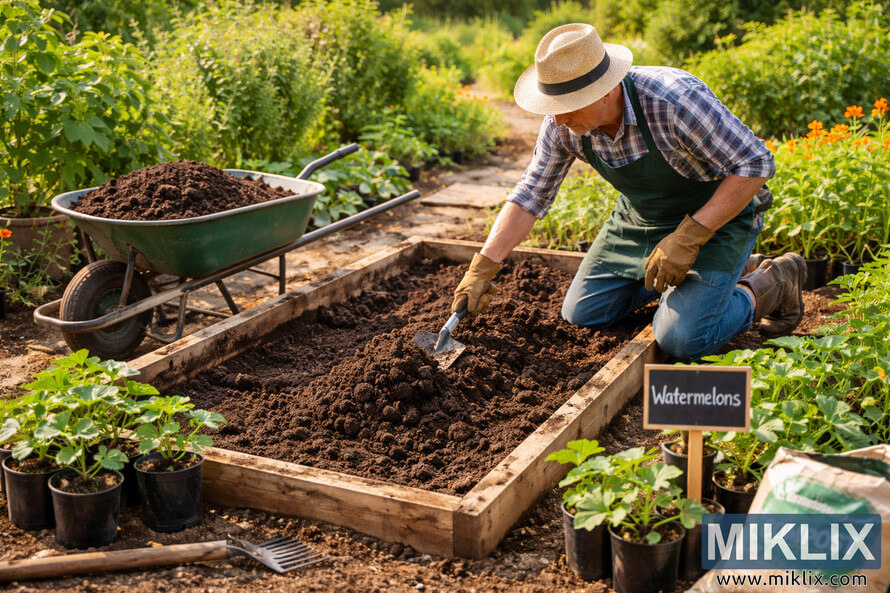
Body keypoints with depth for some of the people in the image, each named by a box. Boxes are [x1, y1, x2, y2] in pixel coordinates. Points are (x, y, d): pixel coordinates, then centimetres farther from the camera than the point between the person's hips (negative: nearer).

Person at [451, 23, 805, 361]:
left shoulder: (673, 100, -36)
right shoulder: (563, 122, -18)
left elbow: (756, 164, -29)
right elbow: (530, 196, -7)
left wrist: (689, 237, -32)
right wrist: (481, 269, -15)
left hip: (718, 215, -6)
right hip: (640, 218, 6)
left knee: (681, 339, -21)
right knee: (582, 314, 8)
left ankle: (767, 287, 7)